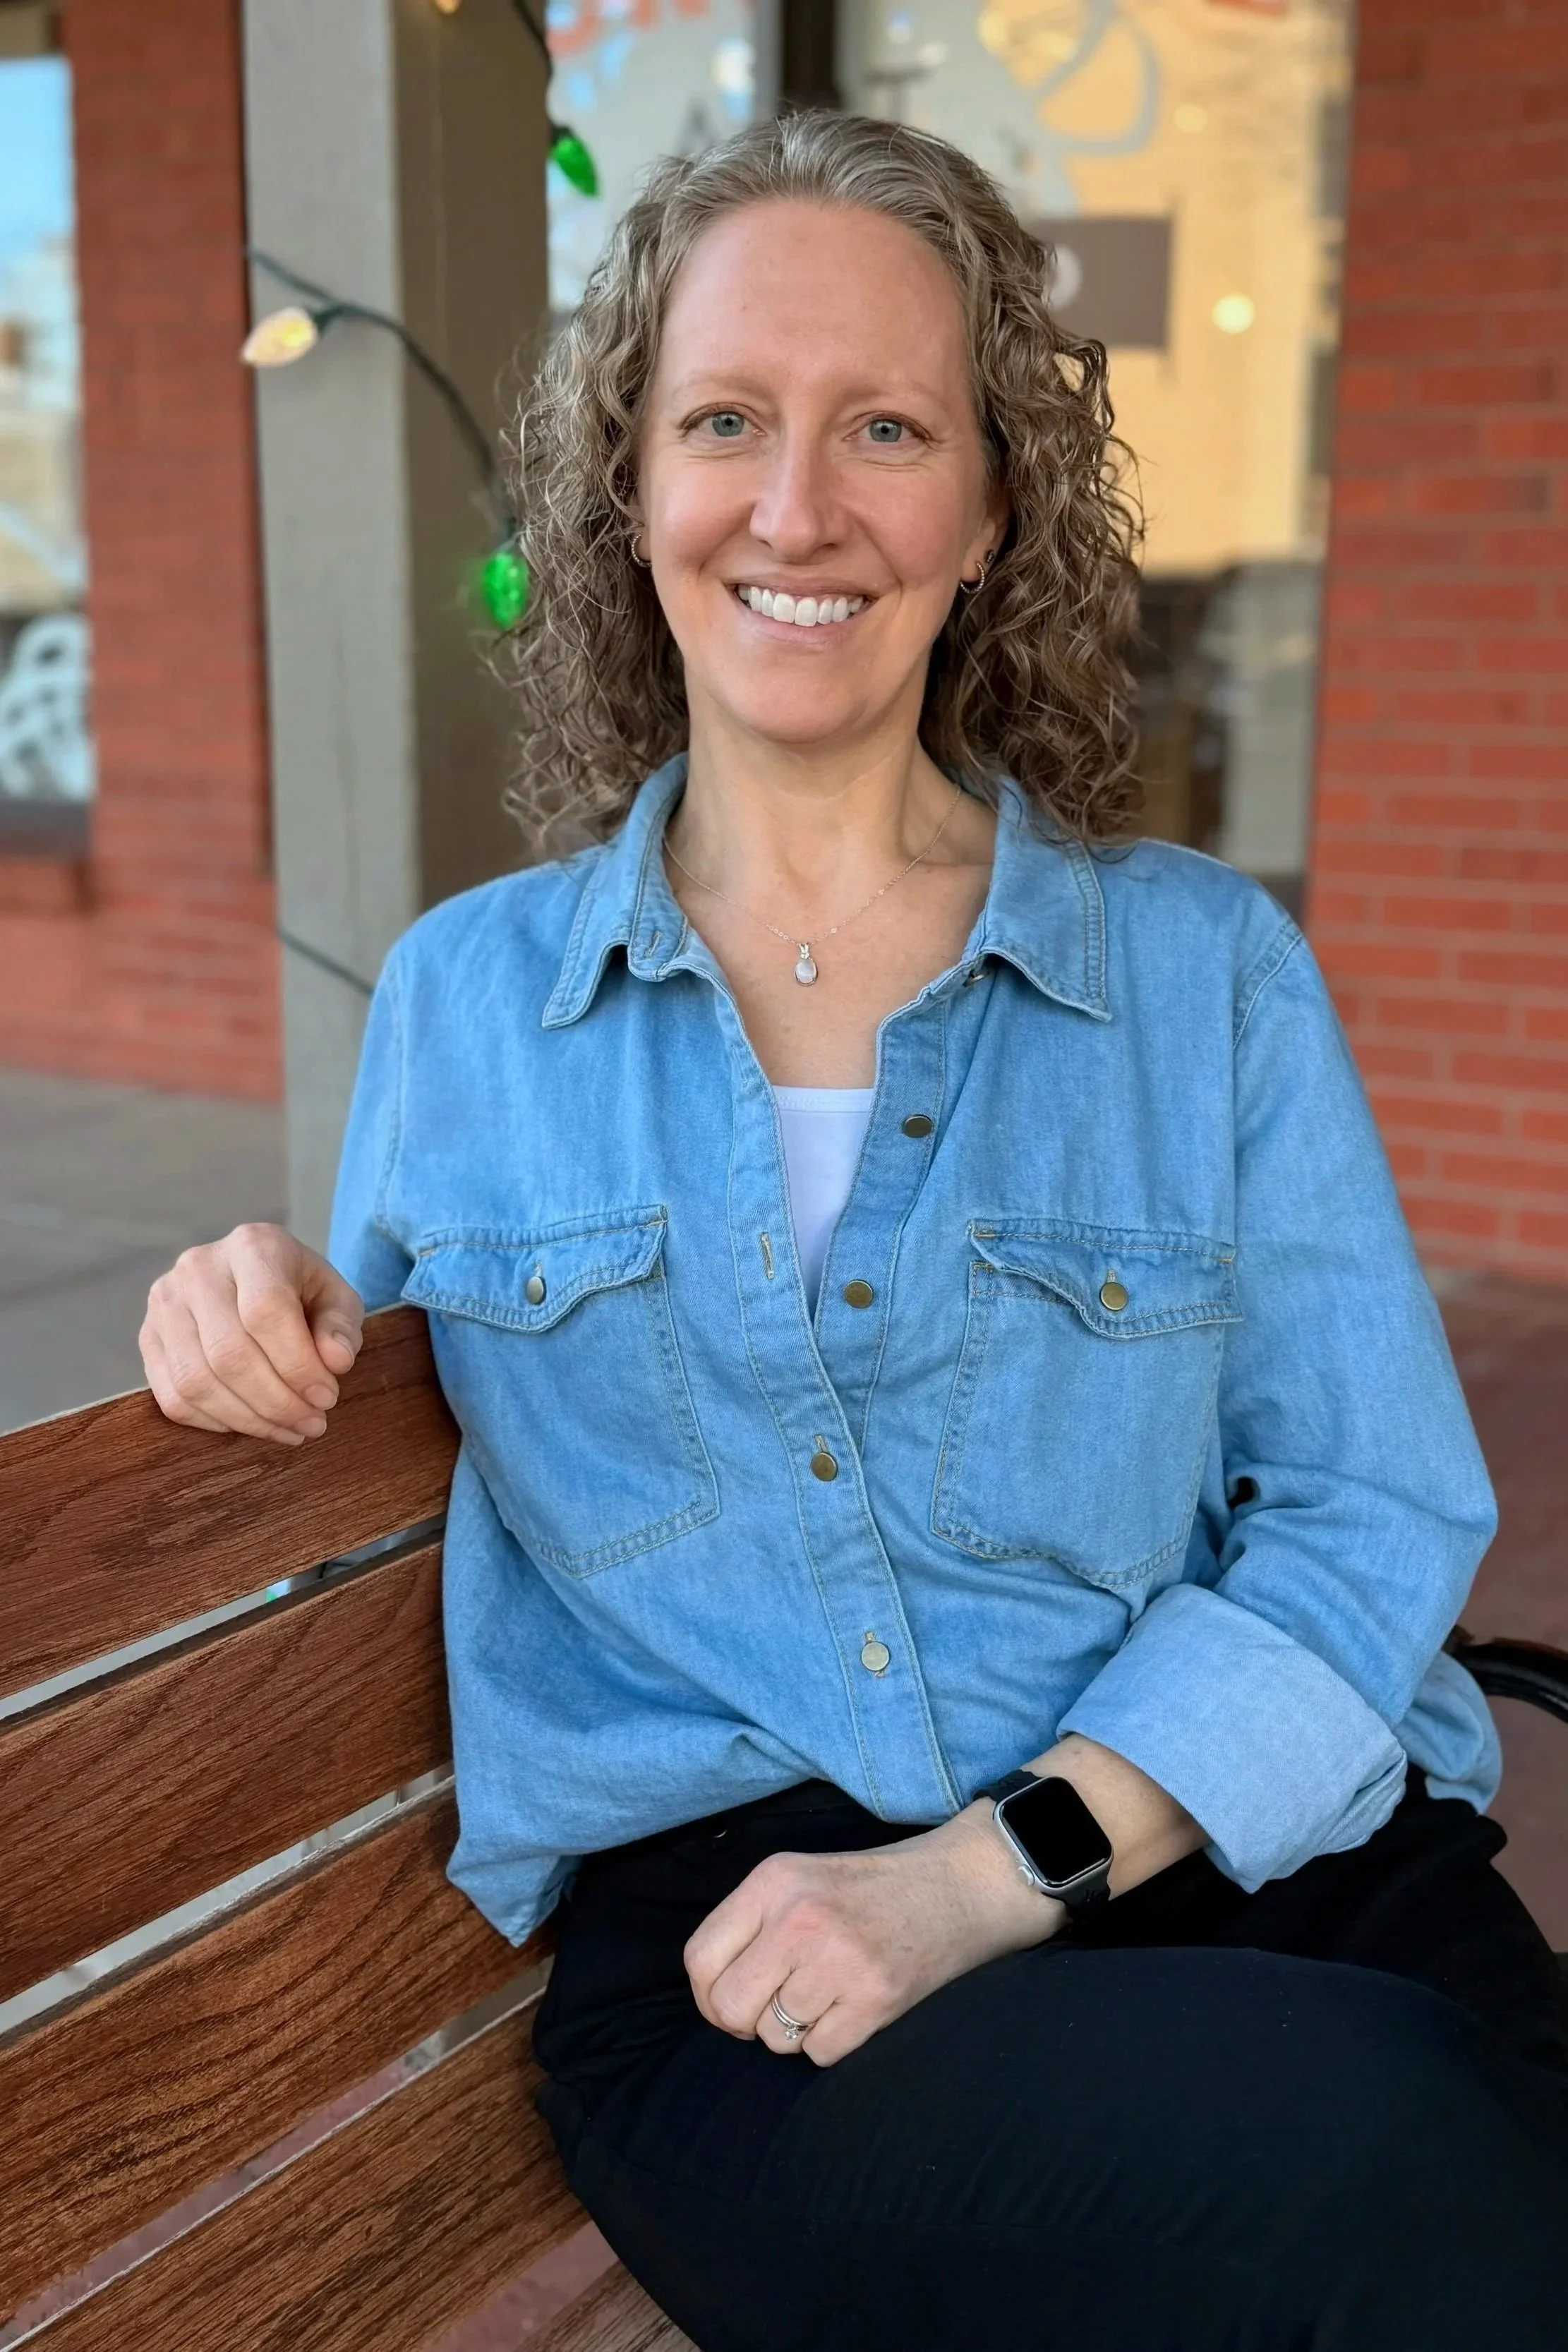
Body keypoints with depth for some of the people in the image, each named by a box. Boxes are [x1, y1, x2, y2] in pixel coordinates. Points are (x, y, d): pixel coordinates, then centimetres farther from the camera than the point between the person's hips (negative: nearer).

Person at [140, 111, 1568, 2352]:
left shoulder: (1210, 969, 6)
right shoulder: (464, 994, 11)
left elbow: (1374, 1517, 0)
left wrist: (1006, 1864, -15)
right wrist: (281, 1305, 0)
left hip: (1247, 1860, 2)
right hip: (721, 1953, -1)